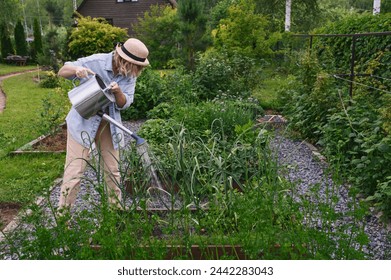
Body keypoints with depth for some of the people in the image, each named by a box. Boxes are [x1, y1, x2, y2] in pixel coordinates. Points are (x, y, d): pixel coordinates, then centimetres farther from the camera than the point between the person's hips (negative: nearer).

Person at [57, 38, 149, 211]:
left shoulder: (130, 74, -4)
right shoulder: (95, 62, -17)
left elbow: (124, 104, -6)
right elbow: (62, 71, -8)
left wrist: (118, 92, -28)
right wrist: (76, 69, -30)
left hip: (109, 124, 5)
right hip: (83, 121, -4)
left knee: (112, 170, 12)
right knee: (74, 171, -5)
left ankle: (116, 207, 29)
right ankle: (63, 211, 9)